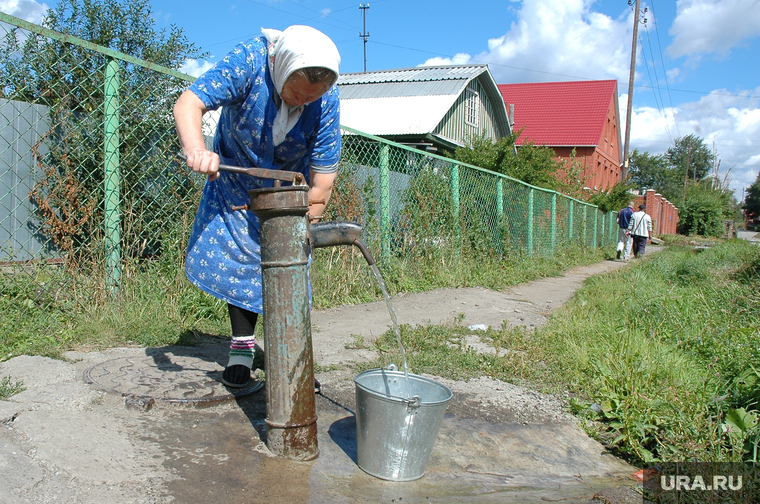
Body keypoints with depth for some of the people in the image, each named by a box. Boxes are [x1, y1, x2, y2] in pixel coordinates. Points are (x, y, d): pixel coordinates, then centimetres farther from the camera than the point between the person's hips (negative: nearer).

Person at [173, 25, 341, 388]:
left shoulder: (326, 98, -26)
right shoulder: (248, 62, -31)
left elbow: (323, 174, -20)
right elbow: (188, 104, -35)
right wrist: (195, 149, -55)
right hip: (236, 173, 0)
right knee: (237, 256, -1)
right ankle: (242, 345, 12)